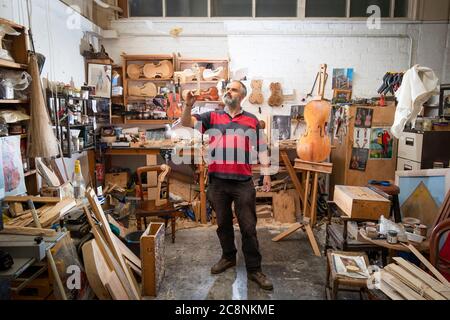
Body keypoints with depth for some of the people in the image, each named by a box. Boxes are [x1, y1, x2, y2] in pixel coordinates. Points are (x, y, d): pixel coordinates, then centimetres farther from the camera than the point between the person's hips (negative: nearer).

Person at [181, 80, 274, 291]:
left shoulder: (252, 120, 9)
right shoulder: (212, 117, 9)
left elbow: (261, 148, 10)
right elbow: (185, 123, -1)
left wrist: (266, 173, 4)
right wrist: (188, 105, -20)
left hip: (243, 182, -1)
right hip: (218, 181, 2)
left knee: (248, 227, 3)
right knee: (223, 223, 16)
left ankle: (254, 269, 15)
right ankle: (228, 257, 36)